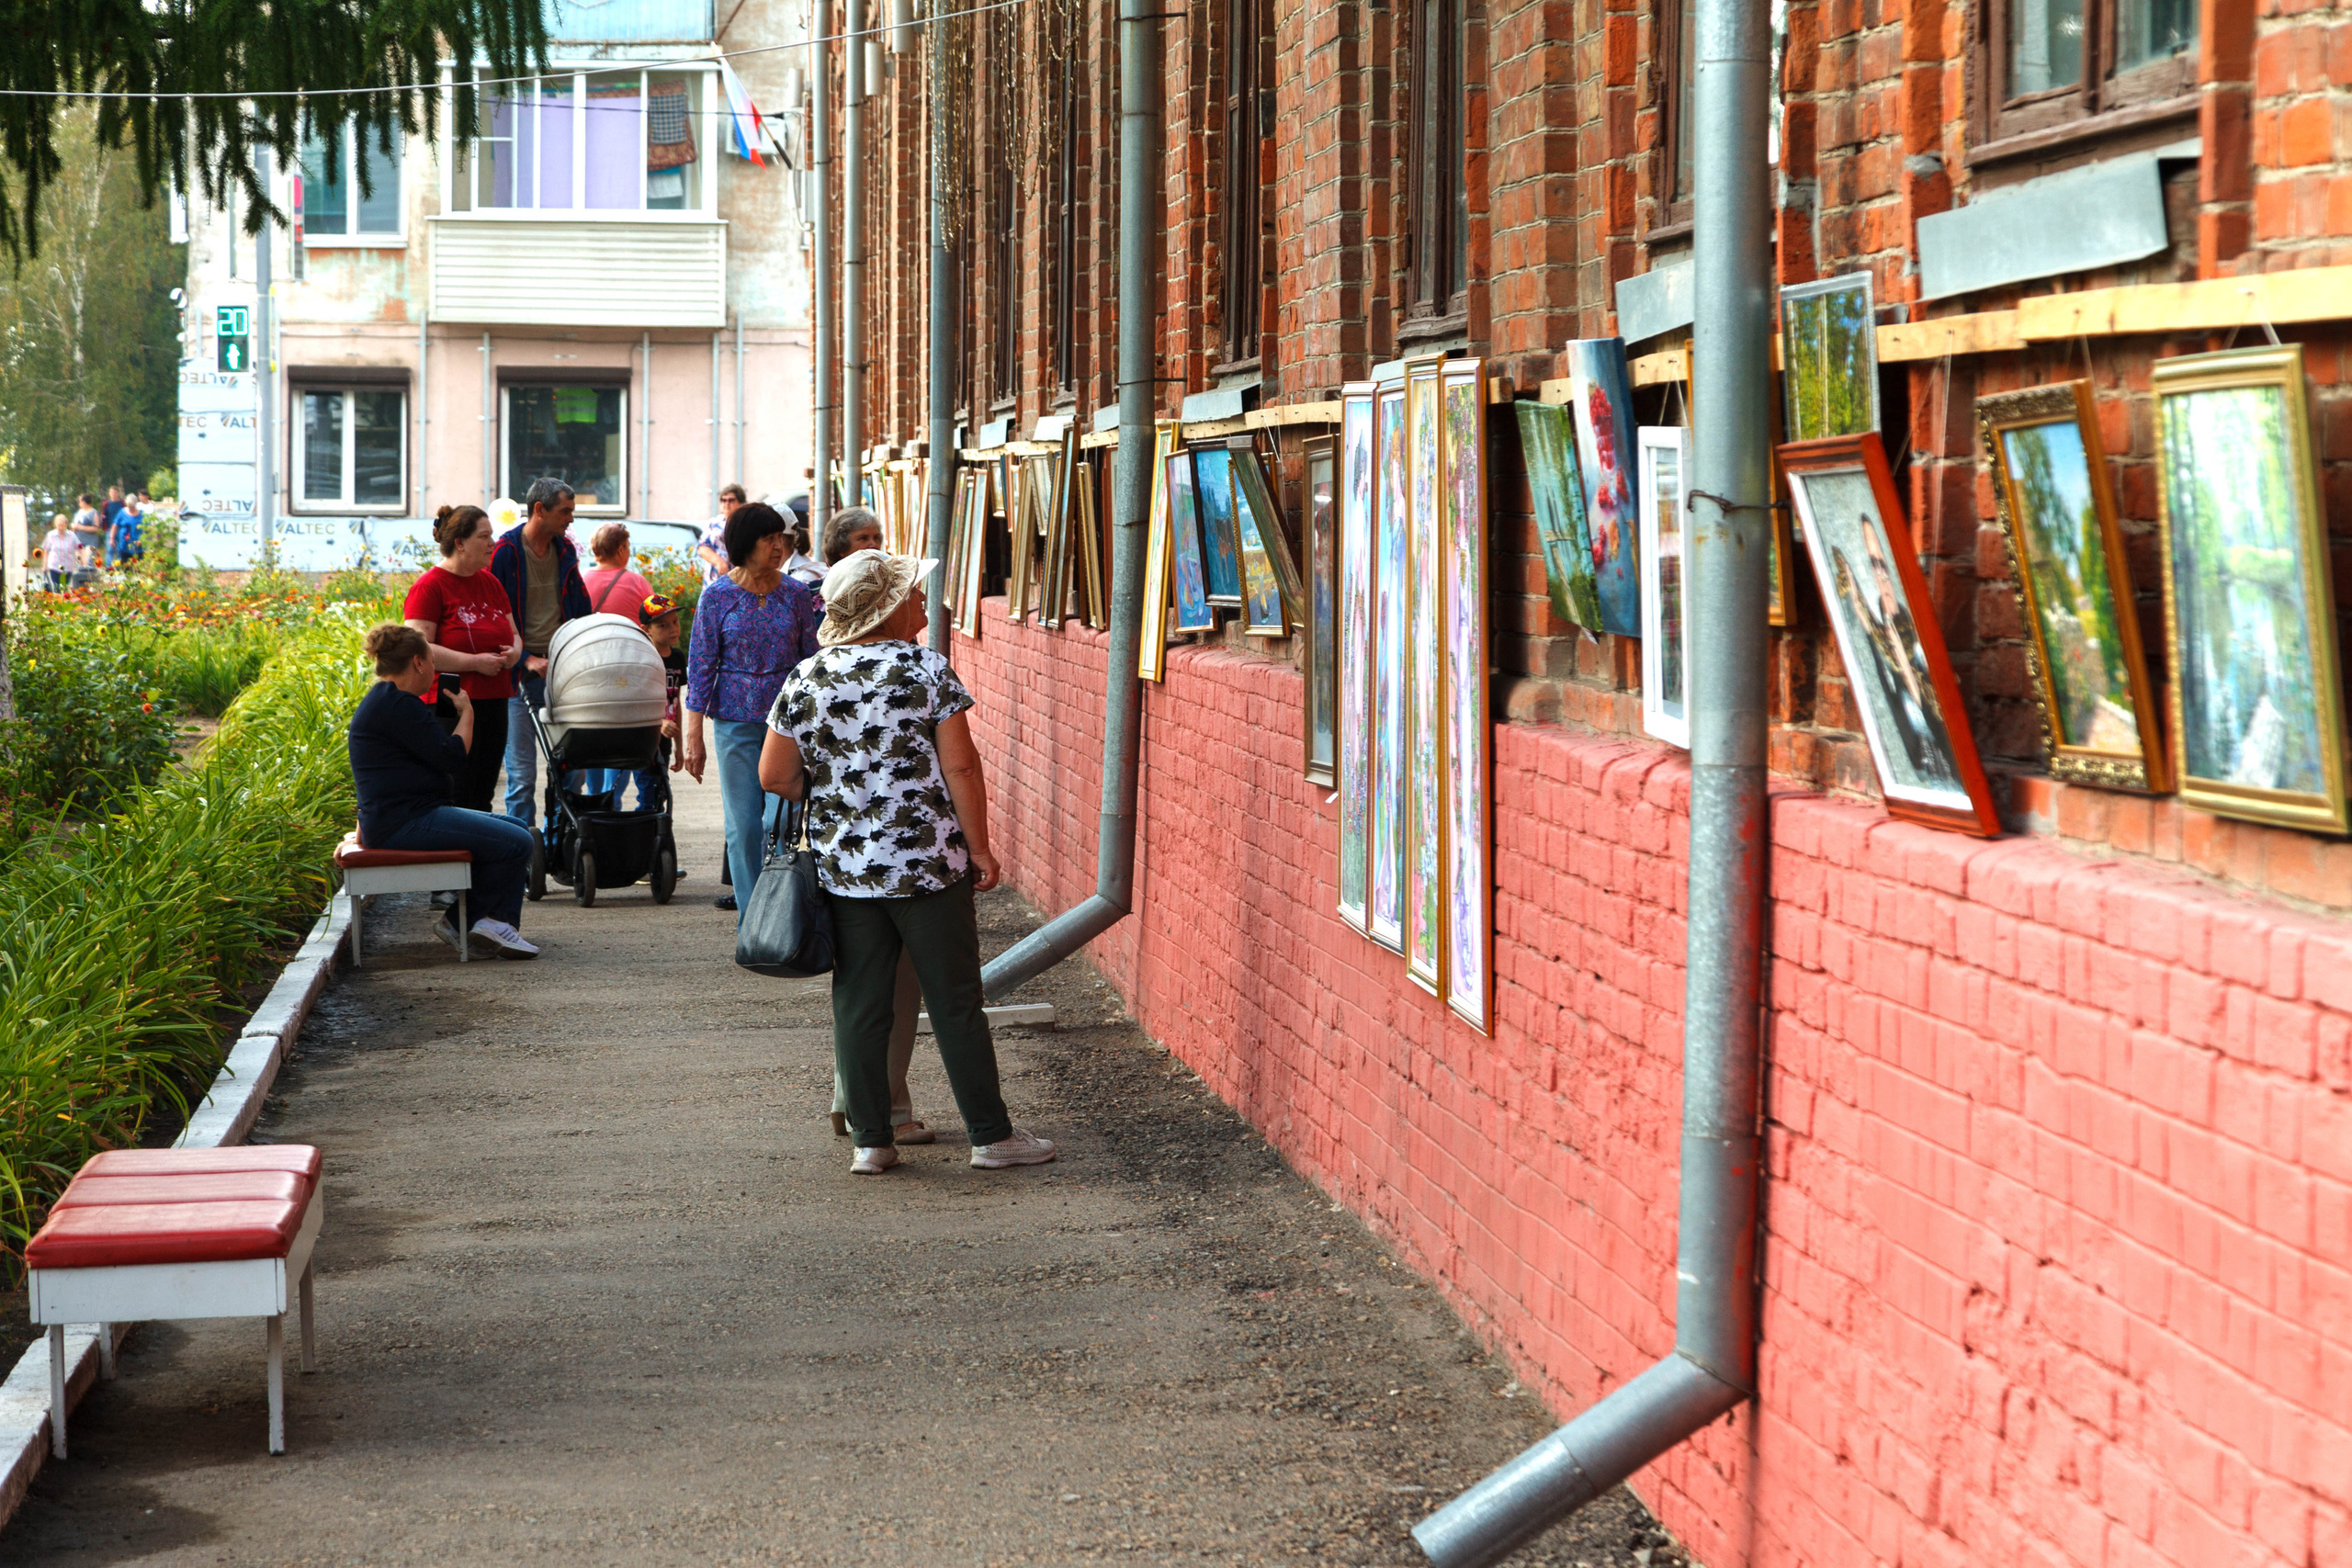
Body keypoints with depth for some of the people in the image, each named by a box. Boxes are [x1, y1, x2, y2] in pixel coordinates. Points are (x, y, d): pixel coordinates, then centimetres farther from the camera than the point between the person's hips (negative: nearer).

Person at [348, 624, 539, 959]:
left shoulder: (384, 701, 20)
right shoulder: (397, 705, -15)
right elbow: (451, 757, -15)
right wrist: (466, 713, -3)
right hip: (404, 825, -12)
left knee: (518, 831, 12)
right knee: (515, 843, -19)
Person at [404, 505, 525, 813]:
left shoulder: (490, 584, 16)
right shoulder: (429, 587, -8)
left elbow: (513, 633, 25)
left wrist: (514, 651, 1)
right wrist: (475, 662, -18)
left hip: (494, 704, 7)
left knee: (483, 795, 8)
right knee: (458, 799, -9)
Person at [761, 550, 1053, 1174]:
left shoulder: (804, 682, 1)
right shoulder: (927, 669, -8)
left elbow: (775, 777, 3)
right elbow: (961, 767, -10)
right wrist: (979, 847, -2)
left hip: (843, 867, 3)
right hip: (929, 864, -3)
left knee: (860, 1007, 9)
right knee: (956, 1004, 5)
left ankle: (871, 1140, 11)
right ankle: (992, 1135, 11)